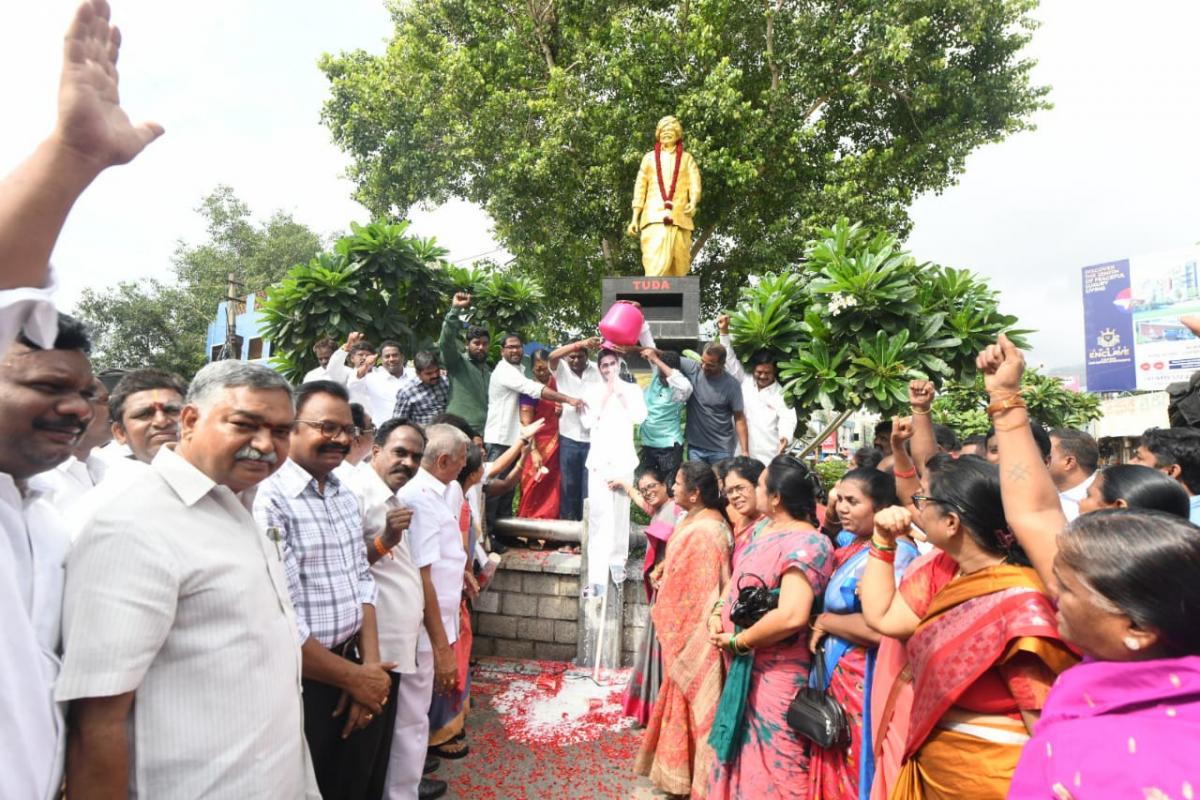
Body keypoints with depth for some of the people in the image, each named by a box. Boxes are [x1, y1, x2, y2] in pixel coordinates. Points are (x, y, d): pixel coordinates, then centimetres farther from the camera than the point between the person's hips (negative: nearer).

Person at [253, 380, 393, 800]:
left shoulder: (346, 497, 6)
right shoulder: (269, 501, -21)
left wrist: (369, 664, -2)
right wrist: (355, 677, -13)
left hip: (351, 666, 7)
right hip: (301, 683, -7)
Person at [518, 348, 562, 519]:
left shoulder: (556, 383, 6)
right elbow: (526, 424, -14)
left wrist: (561, 410, -1)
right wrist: (533, 451, -21)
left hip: (555, 442, 5)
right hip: (537, 444, -5)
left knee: (553, 489, 7)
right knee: (533, 490, -2)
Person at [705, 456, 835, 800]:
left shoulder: (806, 544, -23)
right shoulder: (762, 527, 5)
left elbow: (792, 616, -33)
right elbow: (739, 577, 14)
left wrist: (736, 641, -21)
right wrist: (717, 613, -5)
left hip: (775, 675, -8)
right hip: (745, 668, 9)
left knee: (771, 762, 8)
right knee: (744, 753, 23)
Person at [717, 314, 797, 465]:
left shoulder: (781, 395, -1)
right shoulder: (745, 381, 7)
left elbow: (787, 419, -12)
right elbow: (731, 360, 9)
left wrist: (785, 437, -35)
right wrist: (724, 332, 3)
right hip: (742, 454, 3)